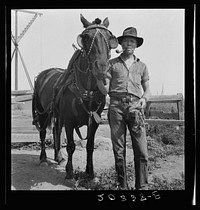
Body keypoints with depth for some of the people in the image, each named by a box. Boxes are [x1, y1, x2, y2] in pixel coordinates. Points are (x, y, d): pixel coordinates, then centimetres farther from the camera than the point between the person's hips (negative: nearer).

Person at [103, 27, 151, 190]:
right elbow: (106, 89, 9)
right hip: (116, 106, -1)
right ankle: (123, 185, 12)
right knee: (119, 150, 1)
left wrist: (144, 99, -4)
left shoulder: (142, 66, 18)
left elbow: (147, 90, 16)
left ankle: (142, 186, 3)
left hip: (136, 106, 1)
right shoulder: (112, 64, 13)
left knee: (141, 151, -6)